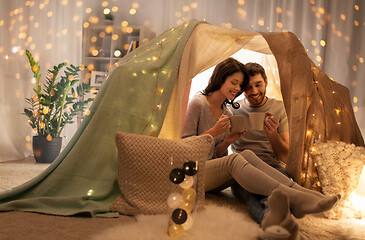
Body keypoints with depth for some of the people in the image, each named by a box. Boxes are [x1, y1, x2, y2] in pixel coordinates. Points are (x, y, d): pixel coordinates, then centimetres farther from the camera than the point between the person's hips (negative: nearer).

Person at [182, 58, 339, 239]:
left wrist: (228, 142, -6)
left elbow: (216, 155, 15)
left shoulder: (228, 114, 15)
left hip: (212, 179, 6)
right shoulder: (198, 103, -6)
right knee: (234, 160, -33)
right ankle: (294, 197, -46)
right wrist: (215, 131, -16)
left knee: (247, 155, -24)